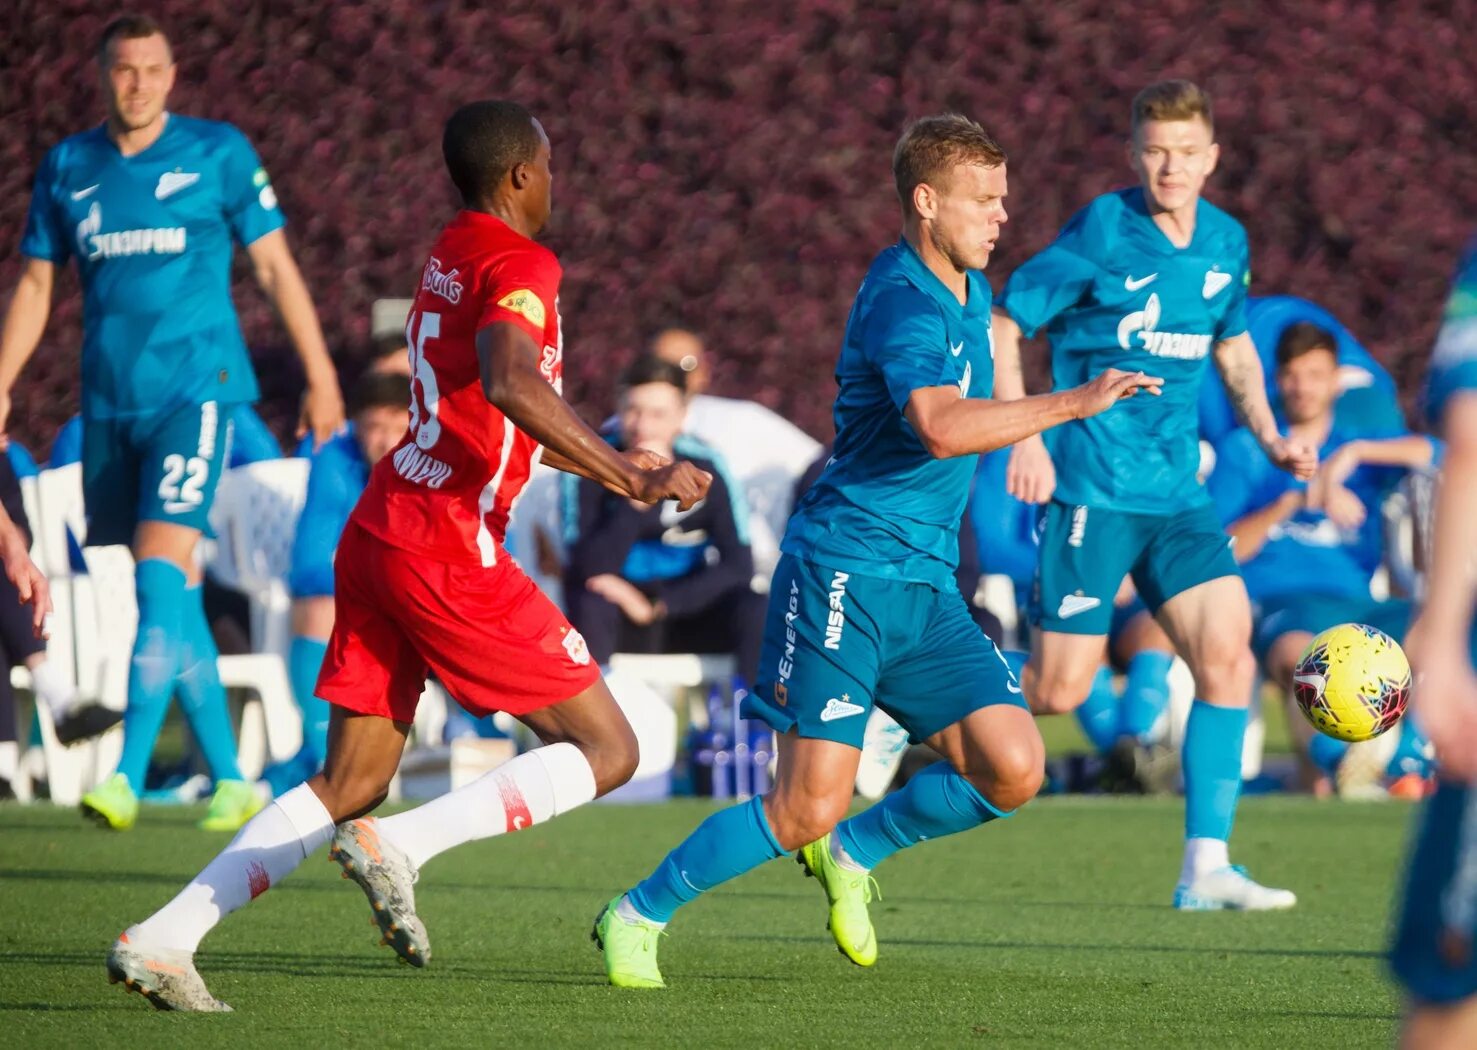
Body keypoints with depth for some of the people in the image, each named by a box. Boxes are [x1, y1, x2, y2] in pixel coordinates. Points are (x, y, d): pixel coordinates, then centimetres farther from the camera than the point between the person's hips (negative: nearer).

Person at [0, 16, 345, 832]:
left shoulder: (219, 153, 1)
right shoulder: (68, 168, 10)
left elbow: (275, 266, 4)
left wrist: (320, 377, 3)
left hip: (195, 389, -4)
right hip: (109, 401, 4)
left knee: (161, 573, -18)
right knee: (172, 596, 7)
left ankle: (129, 778, -23)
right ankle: (230, 780, 16)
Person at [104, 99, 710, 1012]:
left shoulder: (452, 256, 18)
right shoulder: (521, 267, -10)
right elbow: (511, 387, -31)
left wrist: (625, 469, 36)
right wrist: (628, 476, -32)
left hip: (379, 532, 9)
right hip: (448, 552, -9)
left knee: (353, 783, 12)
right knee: (606, 749, 0)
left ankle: (162, 938, 1)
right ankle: (397, 848, -15)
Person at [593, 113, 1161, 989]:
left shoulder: (971, 293, 13)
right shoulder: (904, 301, -17)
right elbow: (943, 427, -35)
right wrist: (1071, 403, -34)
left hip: (925, 587, 8)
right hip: (844, 576, -8)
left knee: (1013, 770, -7)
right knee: (808, 810, -11)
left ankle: (855, 853, 18)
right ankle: (637, 918, 9)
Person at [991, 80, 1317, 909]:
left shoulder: (1226, 243, 7)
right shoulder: (1102, 236, -11)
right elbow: (1002, 326, -8)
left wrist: (1269, 436, 11)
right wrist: (1024, 437, -17)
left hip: (1178, 492, 6)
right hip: (1094, 490, -6)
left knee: (1228, 654, -7)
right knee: (1059, 691, -7)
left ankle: (1206, 869, -5)